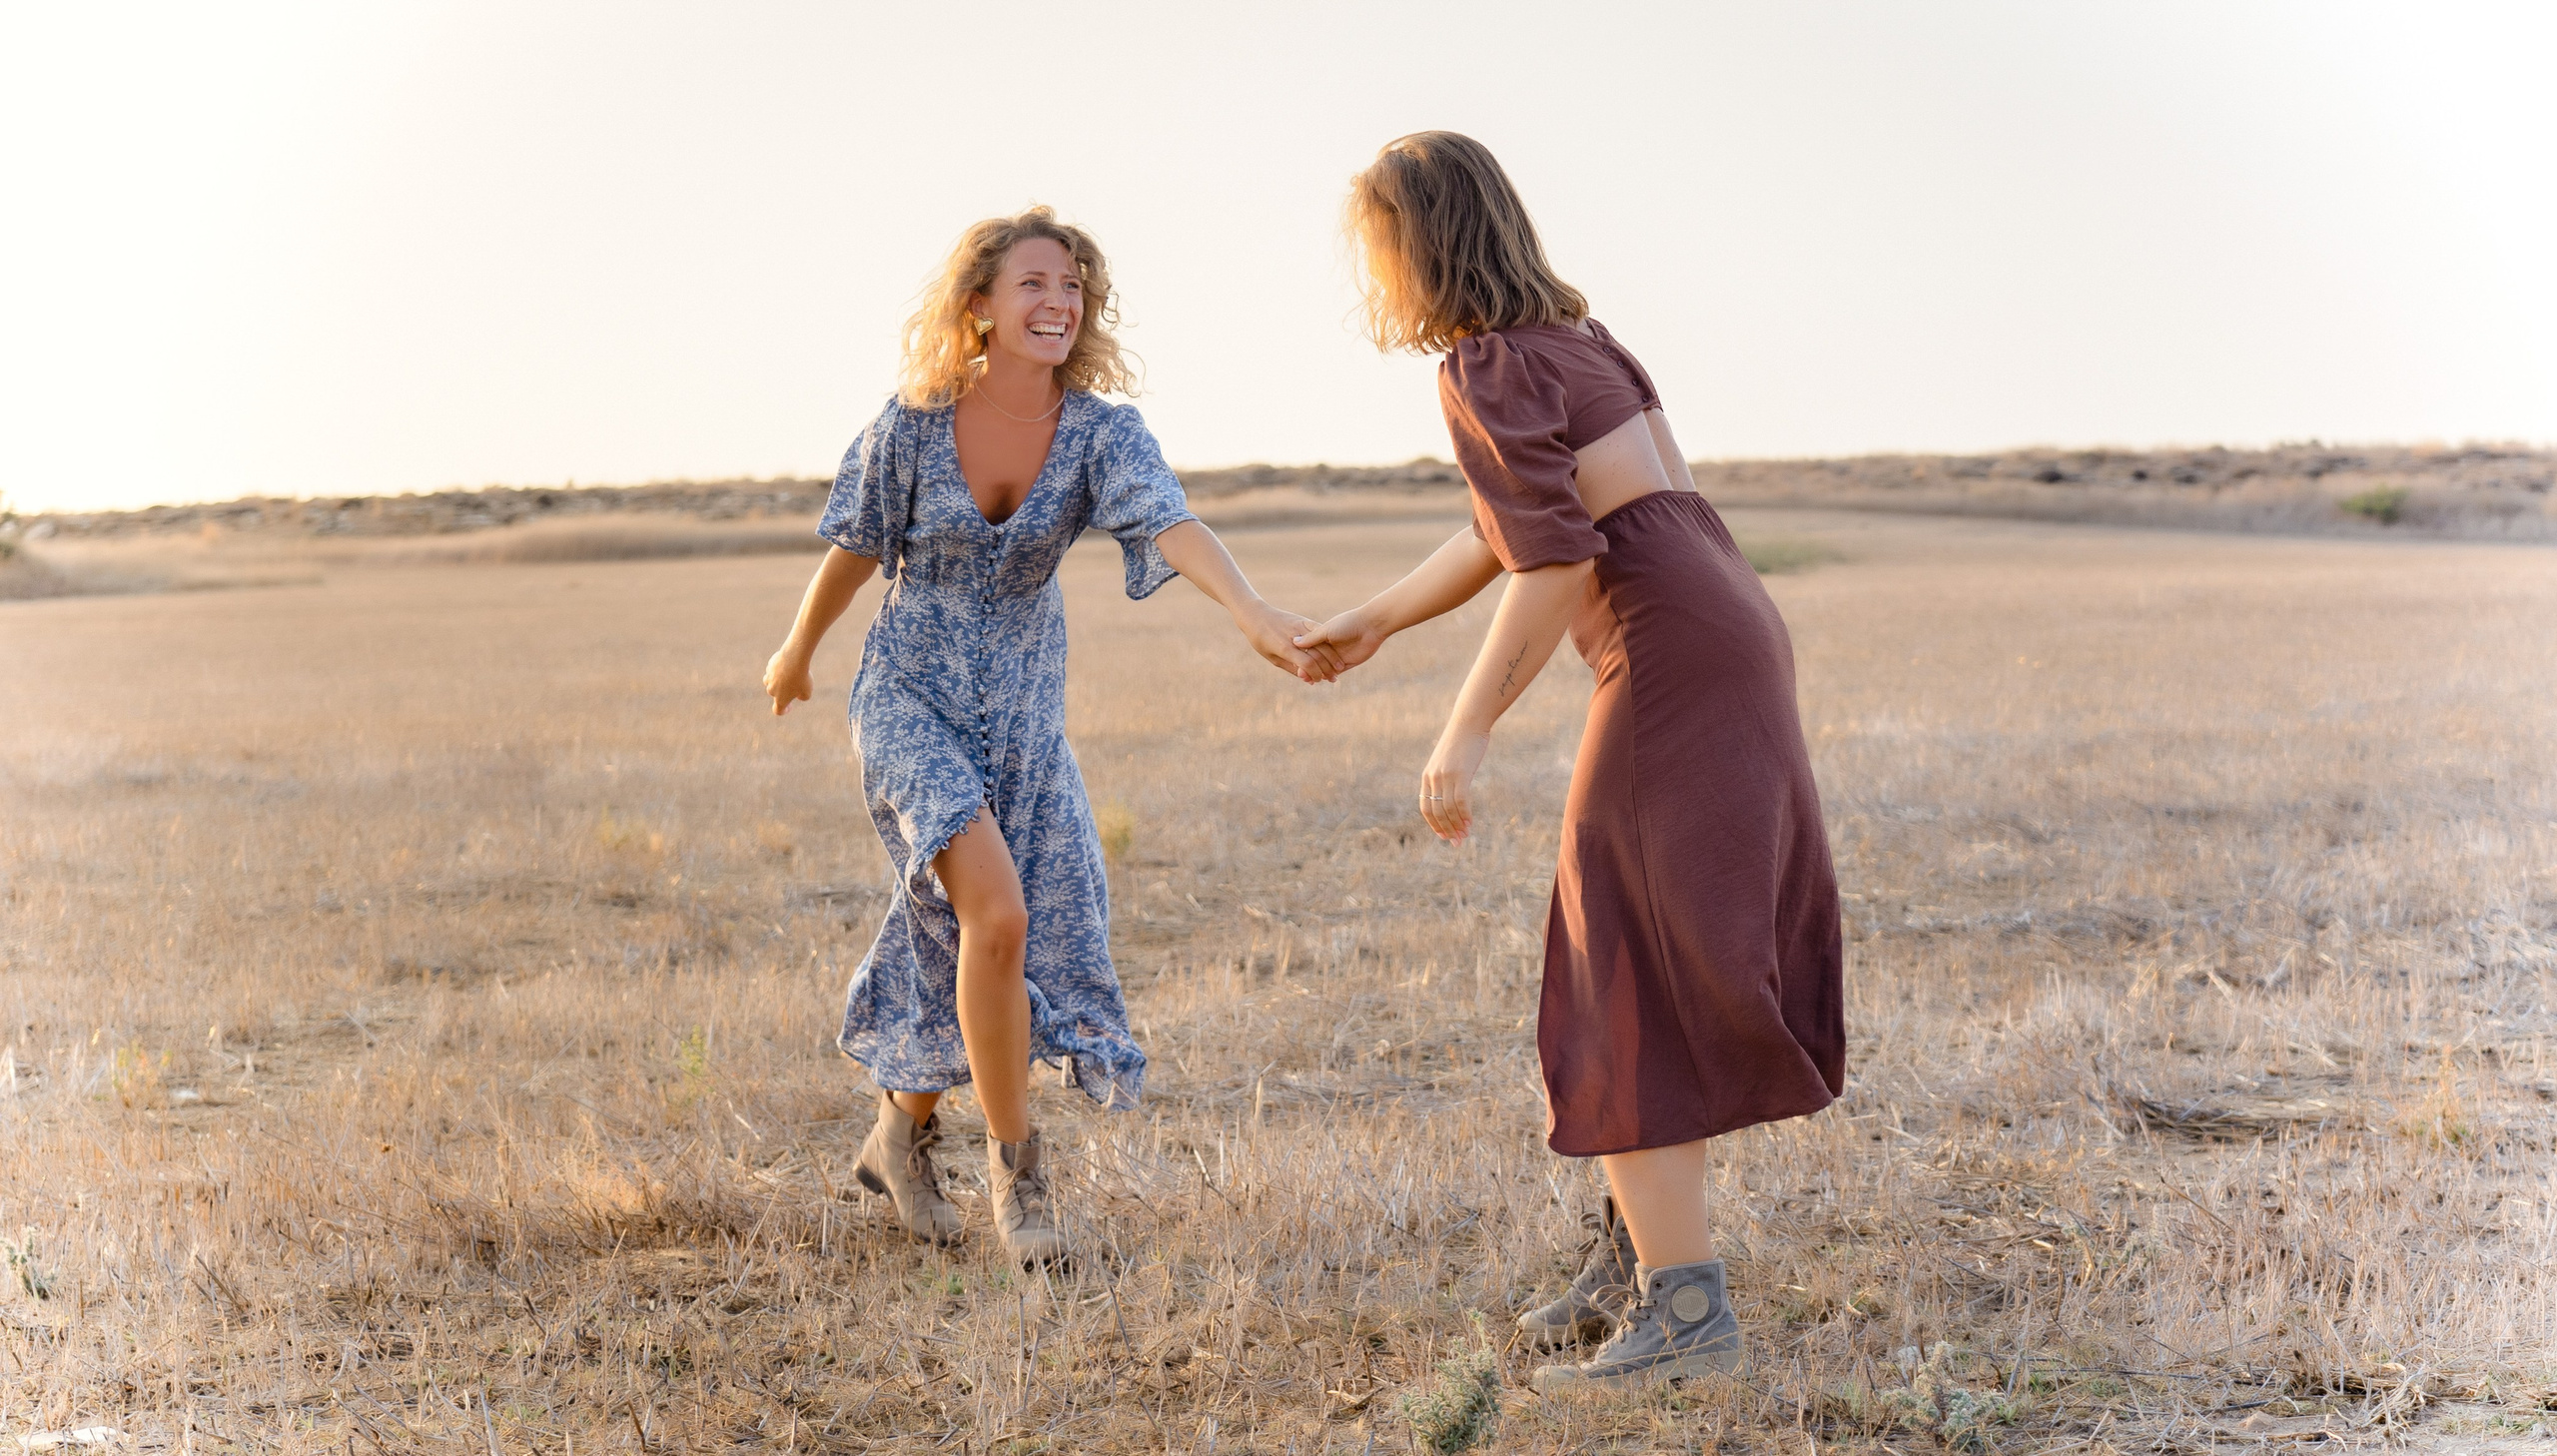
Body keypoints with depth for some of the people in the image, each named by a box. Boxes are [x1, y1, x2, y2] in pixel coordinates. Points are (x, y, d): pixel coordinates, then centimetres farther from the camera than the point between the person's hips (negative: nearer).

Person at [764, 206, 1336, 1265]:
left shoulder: (1102, 431, -14)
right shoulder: (914, 423, -15)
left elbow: (1171, 524, -33)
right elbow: (856, 549, 2)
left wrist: (1252, 612, -52)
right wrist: (798, 652, 17)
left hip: (1024, 710, 3)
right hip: (911, 700, -3)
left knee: (979, 944, 9)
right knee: (995, 912, -22)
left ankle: (905, 1132, 35)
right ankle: (1014, 1162, -6)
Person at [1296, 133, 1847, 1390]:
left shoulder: (1484, 370, -9)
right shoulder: (1567, 336, 20)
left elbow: (1553, 563, -19)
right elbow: (1508, 531, 30)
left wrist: (1465, 735, -16)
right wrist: (1372, 623, 39)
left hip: (1670, 659, -10)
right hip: (1734, 639, 10)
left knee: (1624, 986, -6)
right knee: (1657, 963, 16)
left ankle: (1683, 1304, -7)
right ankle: (1639, 1249, 23)